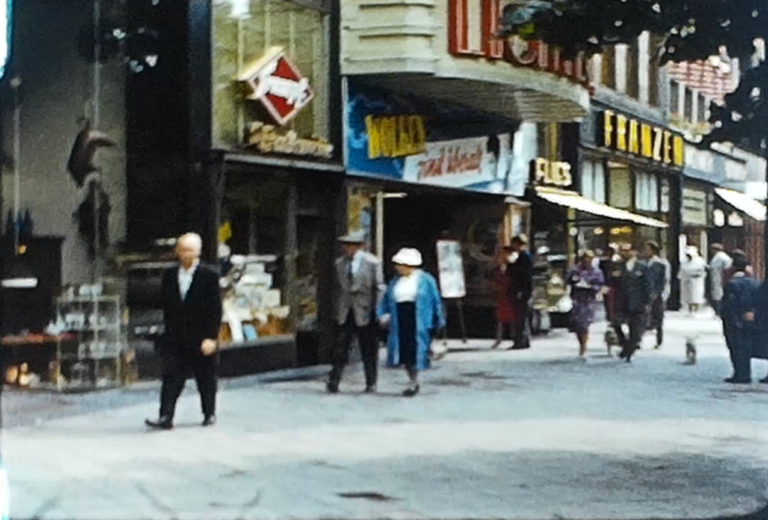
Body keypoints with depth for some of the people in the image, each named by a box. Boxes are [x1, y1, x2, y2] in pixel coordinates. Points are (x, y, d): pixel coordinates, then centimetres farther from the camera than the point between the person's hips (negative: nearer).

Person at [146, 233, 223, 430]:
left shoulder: (209, 275, -6)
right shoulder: (170, 276, 7)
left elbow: (215, 309, -8)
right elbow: (167, 307, 12)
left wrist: (211, 338, -14)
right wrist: (169, 330, 8)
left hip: (201, 339, -3)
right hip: (175, 339, 3)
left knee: (206, 379, 9)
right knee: (171, 377, -6)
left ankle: (209, 414, 26)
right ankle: (166, 417, -9)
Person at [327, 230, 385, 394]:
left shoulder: (372, 262, -5)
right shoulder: (340, 263, 8)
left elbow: (379, 288, -3)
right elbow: (339, 288, 14)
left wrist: (378, 312, -7)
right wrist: (337, 310, 11)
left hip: (365, 313, -3)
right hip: (345, 314, 3)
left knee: (369, 351, 4)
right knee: (340, 349, 0)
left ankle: (371, 384, 14)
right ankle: (333, 383, 3)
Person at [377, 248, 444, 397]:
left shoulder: (425, 280, -3)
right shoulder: (395, 281, 12)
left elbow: (435, 301, 0)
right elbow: (386, 300, 16)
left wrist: (437, 322, 0)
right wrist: (383, 315, 2)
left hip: (418, 322, -5)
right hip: (400, 322, 5)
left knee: (414, 352, -5)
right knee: (403, 352, 5)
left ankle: (413, 383, 4)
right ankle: (414, 382, 19)